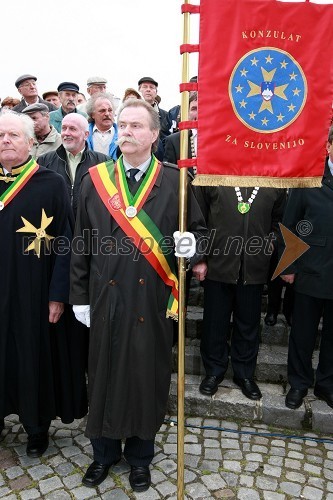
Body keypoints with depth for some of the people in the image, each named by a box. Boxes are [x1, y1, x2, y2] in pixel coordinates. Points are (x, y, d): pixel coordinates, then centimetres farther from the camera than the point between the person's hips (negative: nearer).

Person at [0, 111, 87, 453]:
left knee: (36, 357, 9)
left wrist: (58, 295, -13)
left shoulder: (51, 184, -7)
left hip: (35, 294, -3)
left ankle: (38, 425, 30)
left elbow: (65, 243, -9)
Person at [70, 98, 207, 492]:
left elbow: (198, 229, 5)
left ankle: (140, 455, 36)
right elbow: (81, 243, 5)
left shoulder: (175, 180, -1)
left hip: (153, 297, -1)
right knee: (104, 374, 13)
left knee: (147, 375, 11)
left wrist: (190, 243, -19)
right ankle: (104, 451, 38)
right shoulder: (95, 179, 4)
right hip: (106, 296, 2)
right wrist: (80, 296, 4)